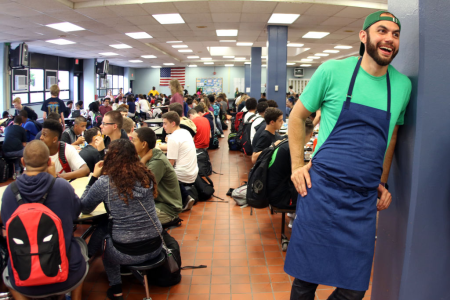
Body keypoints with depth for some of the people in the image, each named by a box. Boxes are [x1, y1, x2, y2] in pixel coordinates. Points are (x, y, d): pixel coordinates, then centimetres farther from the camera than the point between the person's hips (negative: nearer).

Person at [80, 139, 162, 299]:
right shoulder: (146, 176, -1)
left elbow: (84, 209, 4)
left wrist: (94, 177, 6)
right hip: (155, 247, 4)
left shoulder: (104, 183, -13)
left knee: (102, 229, 26)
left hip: (126, 253, -4)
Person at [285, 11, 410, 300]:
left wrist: (382, 182, 14)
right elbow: (297, 116, 6)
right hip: (322, 189, -3)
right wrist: (297, 165, -2)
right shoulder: (333, 70, -3)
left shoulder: (403, 85, 8)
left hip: (364, 200, 4)